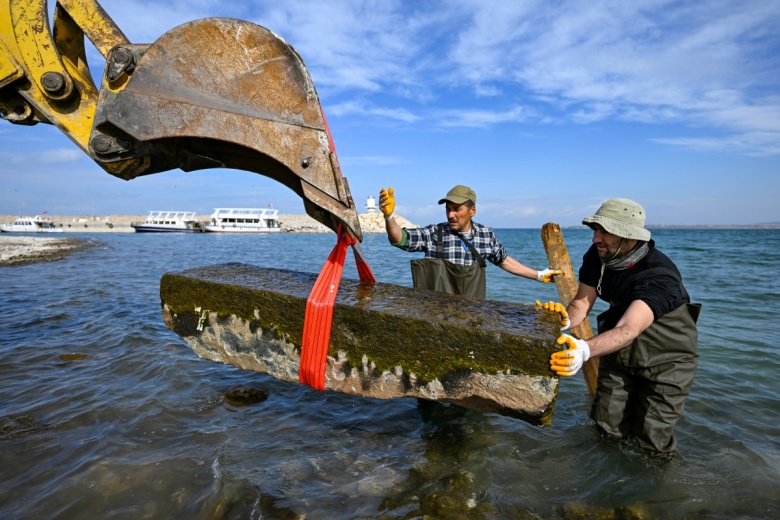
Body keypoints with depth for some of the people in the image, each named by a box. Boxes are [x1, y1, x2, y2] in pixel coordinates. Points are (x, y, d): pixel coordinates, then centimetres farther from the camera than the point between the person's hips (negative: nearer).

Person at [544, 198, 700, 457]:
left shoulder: (660, 276, -34)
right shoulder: (597, 256, -15)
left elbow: (628, 330, -49)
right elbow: (582, 302, -12)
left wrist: (585, 350, -67)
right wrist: (566, 318, -36)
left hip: (666, 358, -5)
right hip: (619, 353, 5)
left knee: (652, 442, -2)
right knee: (606, 428, 9)